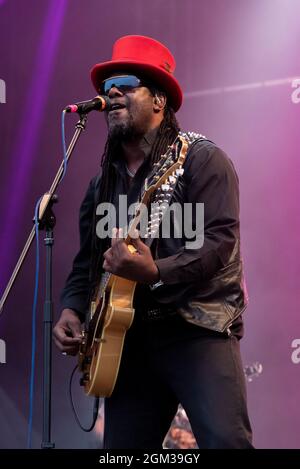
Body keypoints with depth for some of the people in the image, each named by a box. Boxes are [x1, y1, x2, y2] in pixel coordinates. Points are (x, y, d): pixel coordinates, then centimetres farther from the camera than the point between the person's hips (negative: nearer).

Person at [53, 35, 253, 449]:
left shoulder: (201, 159, -4)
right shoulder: (104, 181, 16)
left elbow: (221, 240, -17)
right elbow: (86, 262, 21)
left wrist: (156, 272, -31)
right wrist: (72, 309, 1)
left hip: (198, 326, -6)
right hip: (128, 336, 6)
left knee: (225, 441, -22)